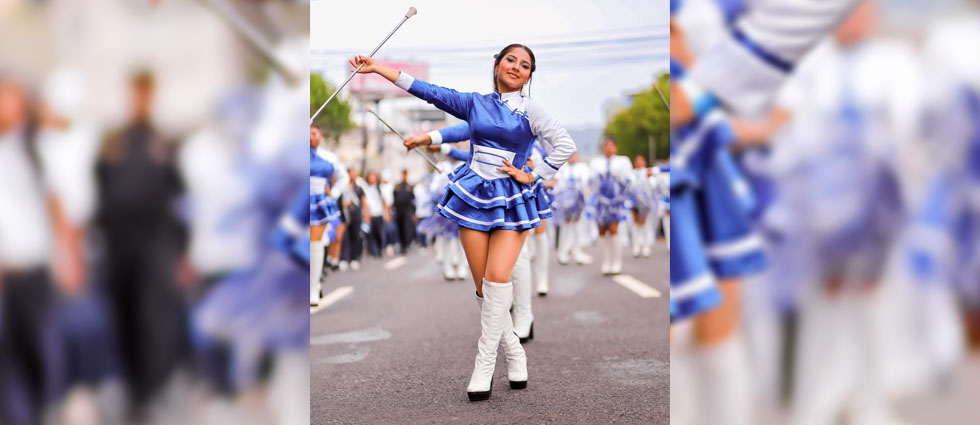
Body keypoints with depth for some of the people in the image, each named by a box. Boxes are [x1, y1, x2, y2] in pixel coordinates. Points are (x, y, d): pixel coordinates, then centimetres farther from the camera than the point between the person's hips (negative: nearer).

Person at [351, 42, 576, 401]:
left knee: (497, 278, -18)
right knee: (482, 286, -1)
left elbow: (565, 146, -2)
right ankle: (513, 352, 16)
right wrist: (376, 67, 5)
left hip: (512, 200, -3)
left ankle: (485, 363, -9)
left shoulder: (529, 110, 1)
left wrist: (533, 176, -6)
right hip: (474, 196, 3)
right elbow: (429, 91, 7)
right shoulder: (476, 104, 9)